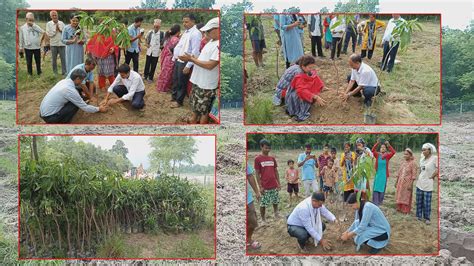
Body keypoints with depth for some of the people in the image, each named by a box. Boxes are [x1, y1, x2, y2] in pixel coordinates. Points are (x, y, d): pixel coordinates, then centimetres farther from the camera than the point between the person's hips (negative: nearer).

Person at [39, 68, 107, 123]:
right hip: (49, 117, -8)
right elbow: (85, 107, -10)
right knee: (75, 105, -9)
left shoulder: (64, 81, 4)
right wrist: (98, 109, 4)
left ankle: (57, 122, 14)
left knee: (76, 102, 11)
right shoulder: (70, 90, -20)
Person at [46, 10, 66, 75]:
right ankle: (55, 72, 18)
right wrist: (55, 30, -8)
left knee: (63, 58, -1)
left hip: (62, 43, 0)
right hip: (53, 44, 0)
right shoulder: (48, 24, 2)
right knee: (54, 59, 8)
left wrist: (60, 29, -11)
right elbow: (49, 34, -6)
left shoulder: (61, 23, 6)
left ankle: (64, 72, 6)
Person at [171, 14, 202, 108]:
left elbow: (195, 52, -22)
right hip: (178, 60, 8)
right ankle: (174, 96, 38)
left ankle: (179, 101, 22)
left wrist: (188, 66, -23)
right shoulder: (186, 32, 10)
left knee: (182, 82, 6)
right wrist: (174, 58, 16)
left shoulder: (195, 33, -18)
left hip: (185, 62, -8)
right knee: (175, 80, 21)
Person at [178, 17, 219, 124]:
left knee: (204, 111, 3)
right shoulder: (211, 42, 10)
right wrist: (191, 58, 3)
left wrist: (191, 59, -19)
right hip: (198, 81, 10)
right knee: (195, 107, 23)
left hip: (206, 85, -10)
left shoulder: (218, 45, -21)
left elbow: (210, 65, -26)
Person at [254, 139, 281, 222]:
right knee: (263, 204, 2)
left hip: (274, 186, 4)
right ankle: (263, 219, 15)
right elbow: (257, 174, -6)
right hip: (265, 187, -4)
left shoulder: (272, 158, 8)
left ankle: (276, 215, 29)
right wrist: (260, 186, -10)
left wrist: (279, 183, 8)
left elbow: (276, 171, 13)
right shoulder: (258, 159, -6)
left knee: (276, 201, 12)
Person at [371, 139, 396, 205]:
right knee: (376, 188, -2)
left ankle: (380, 201, 21)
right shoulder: (377, 155, 0)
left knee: (382, 188, 8)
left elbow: (393, 152, -17)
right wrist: (377, 143, -27)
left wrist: (389, 145, -26)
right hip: (377, 174, 0)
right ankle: (375, 202, -1)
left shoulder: (387, 156, -1)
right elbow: (373, 150, -16)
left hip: (384, 174, 0)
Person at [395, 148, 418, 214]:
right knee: (399, 196, 12)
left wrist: (410, 184, -17)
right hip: (400, 182, 6)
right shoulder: (403, 162, 9)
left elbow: (413, 175, -13)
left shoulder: (413, 163, -10)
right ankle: (399, 208, 24)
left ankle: (406, 210, 11)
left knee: (406, 196, 1)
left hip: (407, 183, -6)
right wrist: (396, 182, 14)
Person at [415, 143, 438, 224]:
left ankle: (427, 218, 9)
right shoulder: (422, 159, 7)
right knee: (419, 201, 12)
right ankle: (419, 216, 23)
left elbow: (437, 170, -18)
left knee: (427, 202, -3)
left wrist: (431, 177, -10)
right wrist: (419, 177, 10)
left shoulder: (435, 158, -13)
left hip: (428, 184, -6)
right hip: (419, 183, 6)